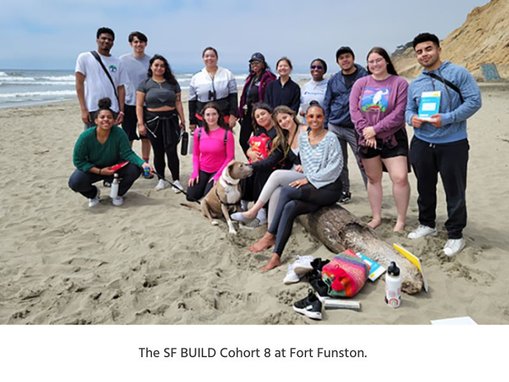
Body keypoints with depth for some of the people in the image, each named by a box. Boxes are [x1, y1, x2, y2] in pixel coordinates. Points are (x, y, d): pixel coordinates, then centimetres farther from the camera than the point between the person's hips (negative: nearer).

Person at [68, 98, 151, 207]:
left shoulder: (119, 133, -24)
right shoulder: (86, 136, -24)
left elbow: (127, 153, -25)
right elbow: (78, 161, -18)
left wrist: (143, 163, -44)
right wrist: (100, 171, -26)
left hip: (115, 166, 1)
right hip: (92, 169, -1)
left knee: (135, 169, -25)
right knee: (75, 182, -29)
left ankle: (118, 194, 4)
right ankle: (93, 193, 9)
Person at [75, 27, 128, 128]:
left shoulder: (117, 62, 12)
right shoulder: (84, 57, 5)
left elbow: (121, 88, 11)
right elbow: (79, 84, 0)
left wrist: (121, 111, 1)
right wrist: (83, 109, -8)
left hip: (112, 110, 3)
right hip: (92, 109, -3)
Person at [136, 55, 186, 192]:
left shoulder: (172, 83, 11)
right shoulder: (145, 84, 4)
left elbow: (178, 102, 11)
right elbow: (139, 105, 1)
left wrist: (182, 120, 6)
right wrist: (140, 123, -7)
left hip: (170, 120, 1)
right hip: (153, 121, 0)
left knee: (171, 151, -7)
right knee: (158, 151, 5)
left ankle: (176, 180, 0)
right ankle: (161, 180, 17)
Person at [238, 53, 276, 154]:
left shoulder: (268, 79, -9)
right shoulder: (250, 78, 16)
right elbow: (244, 96, 17)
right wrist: (241, 111, 13)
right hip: (247, 113, 8)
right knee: (243, 140, 10)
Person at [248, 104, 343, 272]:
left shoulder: (331, 138, -8)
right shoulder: (302, 138, 10)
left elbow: (335, 167, -15)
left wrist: (309, 179, -17)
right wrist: (305, 179, -1)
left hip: (330, 189, -5)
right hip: (311, 188, 5)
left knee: (286, 191, -27)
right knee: (290, 207, -26)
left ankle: (270, 236, -19)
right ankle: (276, 256, -28)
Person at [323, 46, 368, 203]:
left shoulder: (364, 76, -1)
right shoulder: (333, 80, 10)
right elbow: (327, 103, 13)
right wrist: (324, 126, 8)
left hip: (356, 127, -4)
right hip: (335, 127, 4)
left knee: (363, 162, -3)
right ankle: (343, 192, 21)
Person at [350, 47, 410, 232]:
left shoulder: (399, 83, -5)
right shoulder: (360, 83, 6)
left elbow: (399, 114, -13)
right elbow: (354, 110, -3)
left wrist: (375, 129, -17)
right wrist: (365, 130, -15)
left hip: (392, 138, -3)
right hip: (367, 140, 3)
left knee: (400, 178, -12)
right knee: (373, 178, 12)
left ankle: (401, 220, 2)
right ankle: (376, 217, 25)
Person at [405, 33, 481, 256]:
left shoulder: (458, 73, -4)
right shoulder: (415, 84, 11)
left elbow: (474, 101, -10)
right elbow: (409, 109, 15)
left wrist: (447, 118, -20)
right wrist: (411, 118, -10)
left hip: (452, 144, -5)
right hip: (421, 144, 5)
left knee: (455, 191, 2)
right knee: (425, 188, 17)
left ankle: (455, 235, 16)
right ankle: (427, 224, 36)